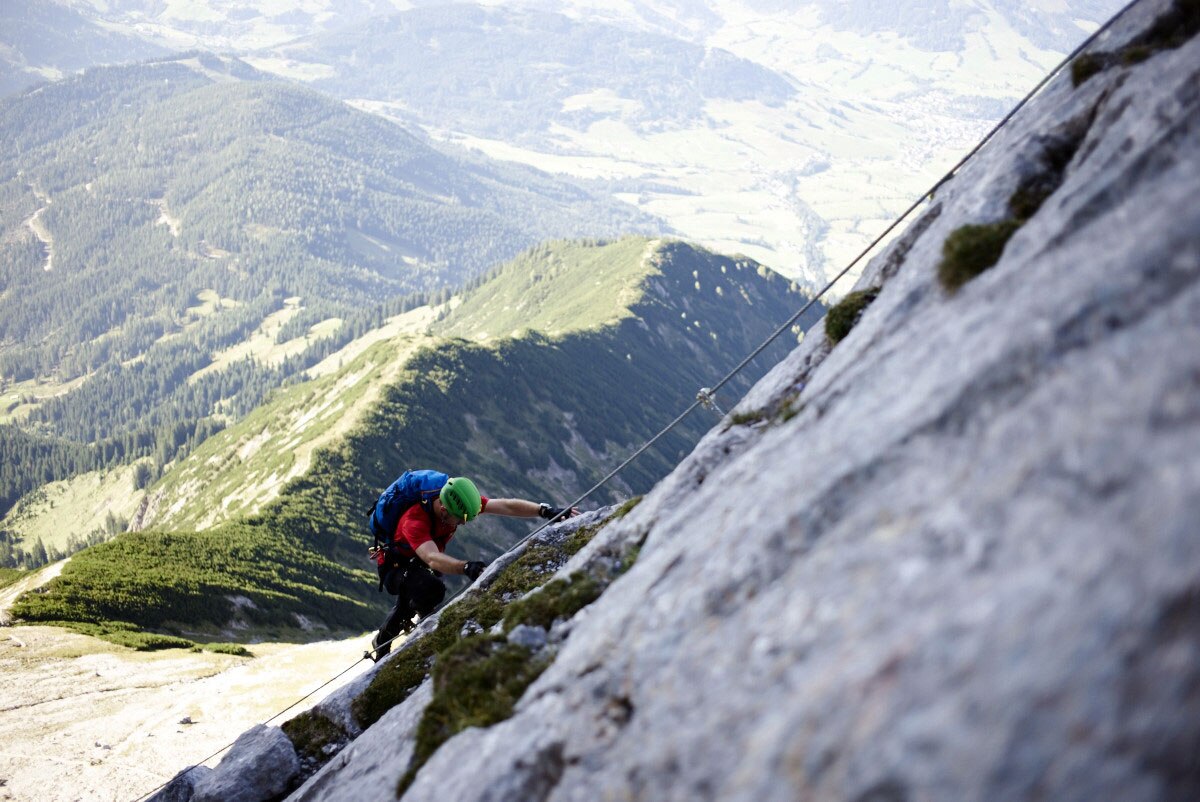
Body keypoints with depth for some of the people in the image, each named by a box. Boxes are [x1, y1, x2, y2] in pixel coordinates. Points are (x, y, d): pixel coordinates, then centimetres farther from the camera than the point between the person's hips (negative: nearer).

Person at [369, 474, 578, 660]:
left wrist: (545, 511, -37)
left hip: (422, 566, 8)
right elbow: (432, 558, -54)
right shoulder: (414, 521, -38)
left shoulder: (457, 502, -20)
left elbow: (506, 506, -25)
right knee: (432, 588, -32)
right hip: (396, 568, -8)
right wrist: (466, 567, -71)